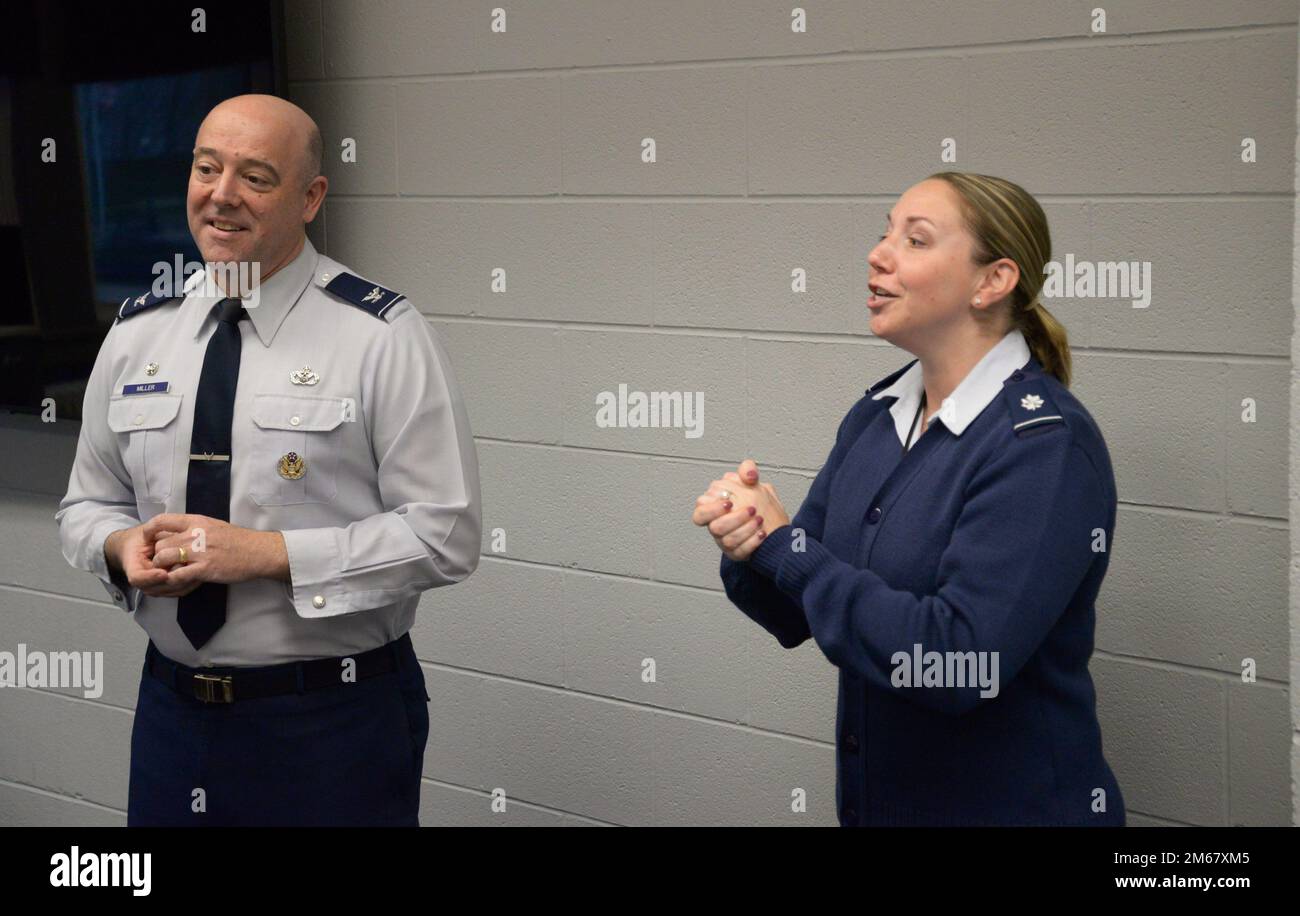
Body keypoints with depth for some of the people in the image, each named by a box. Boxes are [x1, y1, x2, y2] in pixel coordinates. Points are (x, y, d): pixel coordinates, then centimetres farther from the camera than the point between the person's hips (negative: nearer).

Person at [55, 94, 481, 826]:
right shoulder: (136, 334, 5)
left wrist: (267, 553, -20)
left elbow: (444, 535, -13)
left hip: (334, 727, -4)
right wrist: (123, 546, -9)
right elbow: (86, 506, 14)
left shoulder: (382, 335, -10)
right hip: (172, 712, 4)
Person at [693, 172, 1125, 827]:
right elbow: (793, 615, 6)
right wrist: (748, 551, -16)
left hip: (1008, 805, -6)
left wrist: (781, 545, -21)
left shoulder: (1047, 446, -20)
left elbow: (958, 659, -28)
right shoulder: (876, 415, 2)